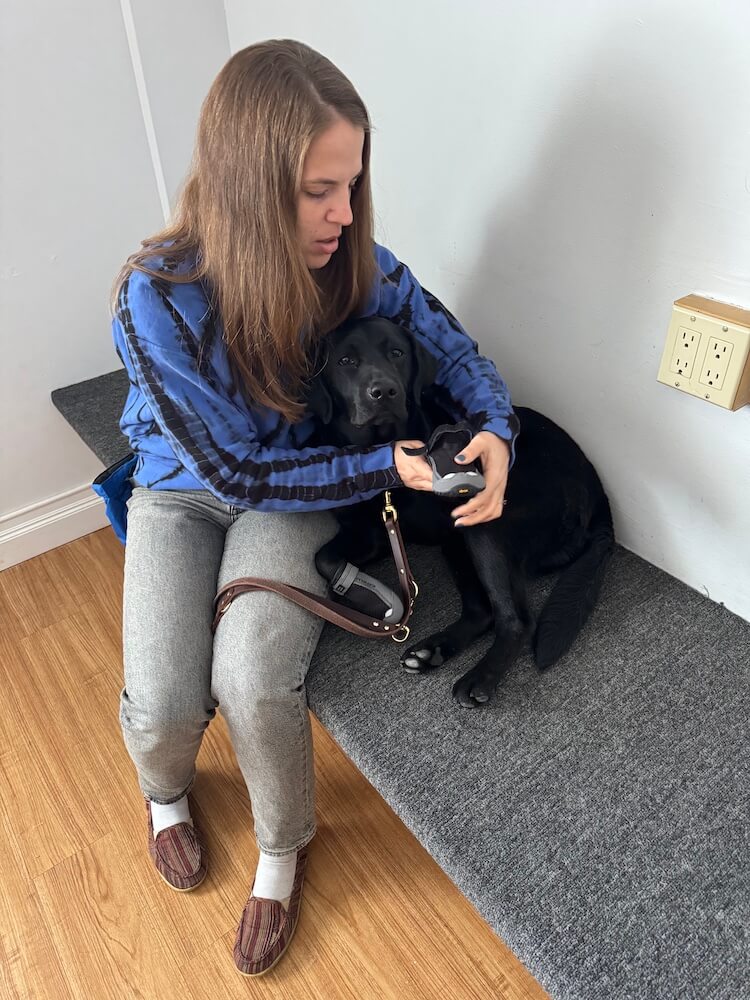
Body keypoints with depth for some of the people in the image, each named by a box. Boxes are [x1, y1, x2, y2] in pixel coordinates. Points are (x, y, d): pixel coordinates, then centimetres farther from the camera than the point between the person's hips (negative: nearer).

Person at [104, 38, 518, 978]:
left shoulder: (352, 261, -15)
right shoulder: (159, 296, -25)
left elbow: (449, 344, -2)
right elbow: (233, 470, -22)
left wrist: (494, 432, -23)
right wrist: (388, 466, -26)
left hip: (293, 489, 1)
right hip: (183, 488, 0)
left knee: (252, 682, -24)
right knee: (165, 704, -17)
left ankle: (281, 850, 13)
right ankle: (165, 793, 27)